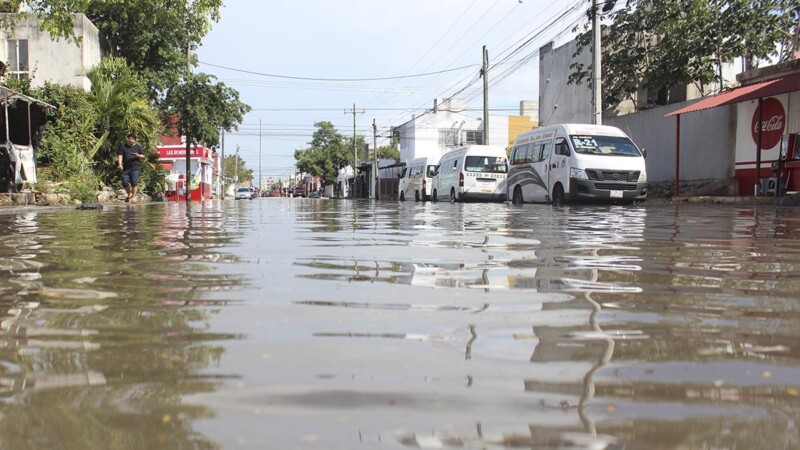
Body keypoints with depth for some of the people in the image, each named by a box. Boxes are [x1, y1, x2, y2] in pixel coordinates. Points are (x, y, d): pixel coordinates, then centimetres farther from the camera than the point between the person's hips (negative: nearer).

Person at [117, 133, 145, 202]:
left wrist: (138, 155, -13)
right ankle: (129, 194, 22)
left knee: (134, 182, -12)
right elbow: (120, 156, 4)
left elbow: (143, 156, 10)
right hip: (126, 168, 2)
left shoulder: (138, 147, 11)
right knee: (125, 182, -2)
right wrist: (120, 164, -11)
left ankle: (133, 196, -8)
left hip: (135, 168, -2)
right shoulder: (123, 147, 11)